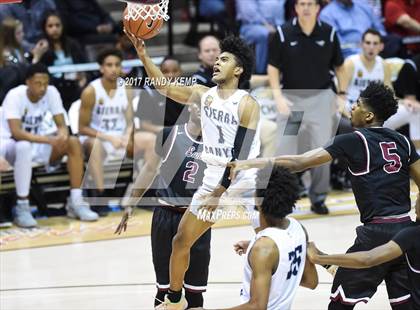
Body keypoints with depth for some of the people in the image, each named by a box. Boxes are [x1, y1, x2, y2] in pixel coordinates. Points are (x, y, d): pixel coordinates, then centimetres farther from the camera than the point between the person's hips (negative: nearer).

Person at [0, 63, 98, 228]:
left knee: (73, 143, -15)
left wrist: (62, 134, -32)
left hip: (35, 142, 6)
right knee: (24, 147, -40)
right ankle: (22, 208, -32)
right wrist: (48, 139, -41)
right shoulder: (15, 95, -24)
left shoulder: (51, 92, -9)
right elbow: (16, 133, -33)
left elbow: (62, 125, -7)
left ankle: (76, 202, -13)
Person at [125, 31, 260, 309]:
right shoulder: (204, 94, 4)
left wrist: (219, 192, -20)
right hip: (213, 179, 6)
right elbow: (164, 86, 1)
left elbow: (241, 154, -18)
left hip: (245, 180, -6)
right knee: (181, 241, 7)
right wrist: (143, 54, -12)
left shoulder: (247, 104, -13)